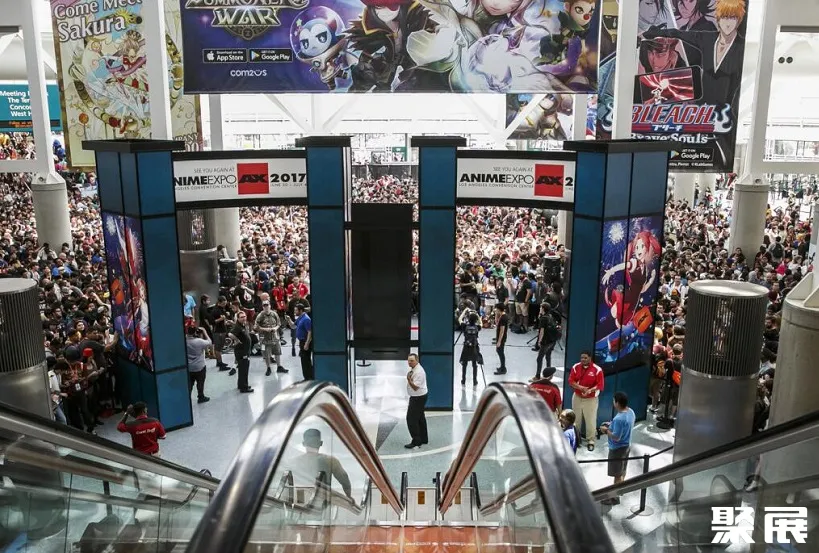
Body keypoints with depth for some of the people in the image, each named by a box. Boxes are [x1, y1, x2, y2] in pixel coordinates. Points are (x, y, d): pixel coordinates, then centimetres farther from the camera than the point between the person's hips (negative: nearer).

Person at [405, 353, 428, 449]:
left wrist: (409, 380, -39)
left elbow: (415, 387, -28)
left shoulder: (418, 372, -26)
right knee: (420, 418, 19)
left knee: (411, 419, -5)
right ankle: (423, 439, 31)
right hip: (418, 397, 10)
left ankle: (416, 442, 2)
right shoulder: (414, 369, 5)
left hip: (418, 398, -10)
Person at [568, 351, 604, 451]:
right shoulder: (576, 367, -4)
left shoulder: (597, 370, -15)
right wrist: (581, 387, -23)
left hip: (591, 399, -3)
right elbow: (570, 381, -7)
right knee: (575, 419, 14)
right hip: (577, 397, 3)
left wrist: (589, 390, -29)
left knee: (590, 420, 1)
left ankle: (590, 441, 15)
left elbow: (600, 386, -14)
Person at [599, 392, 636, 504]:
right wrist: (611, 425, 8)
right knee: (622, 470, 26)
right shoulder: (631, 411, -5)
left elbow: (616, 437, -30)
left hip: (617, 449, -9)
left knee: (617, 474, 6)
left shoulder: (619, 419, -33)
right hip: (627, 445, 9)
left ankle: (615, 497, 20)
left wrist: (606, 430, -15)